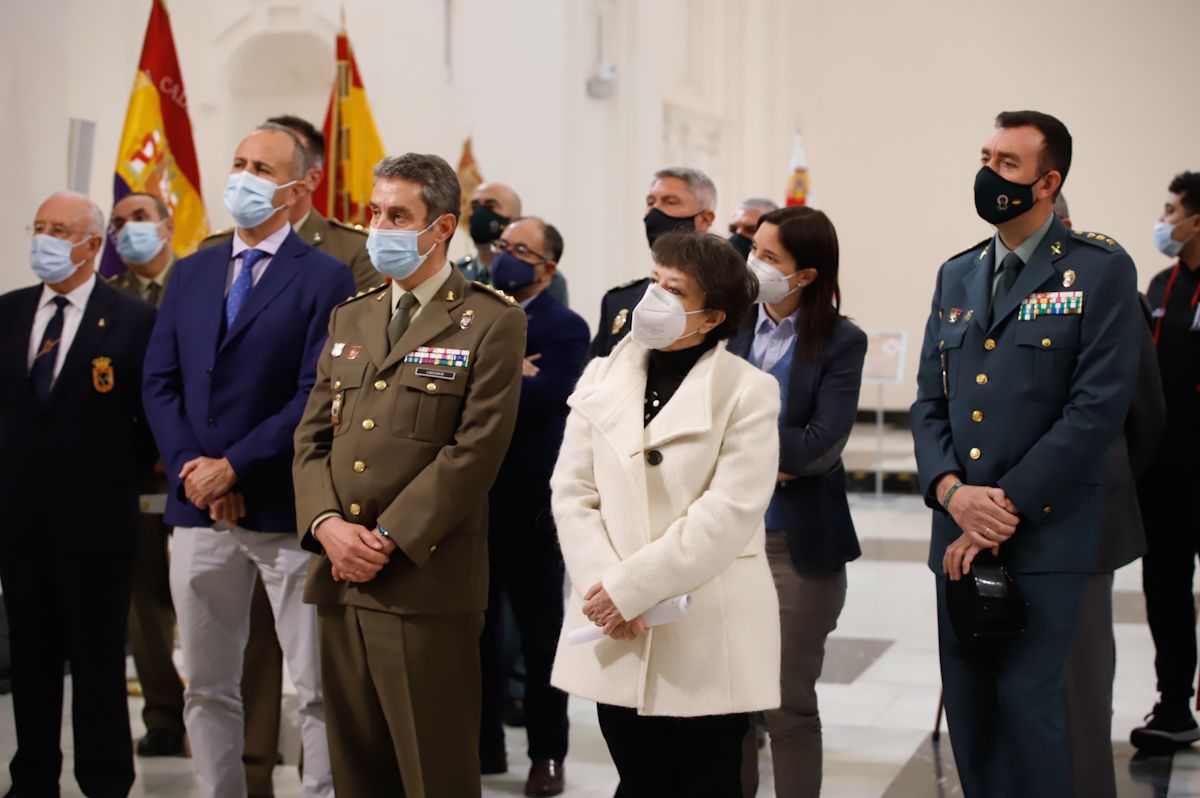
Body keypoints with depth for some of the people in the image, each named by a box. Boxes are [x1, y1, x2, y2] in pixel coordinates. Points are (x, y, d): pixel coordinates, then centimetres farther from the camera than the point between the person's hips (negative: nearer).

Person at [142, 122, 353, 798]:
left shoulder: (326, 278, -4)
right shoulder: (192, 273, 13)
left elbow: (316, 395, -12)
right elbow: (160, 382, 9)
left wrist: (233, 466, -14)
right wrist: (191, 468, -6)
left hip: (285, 512, -5)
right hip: (199, 511, 5)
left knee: (319, 689, 0)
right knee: (207, 688, 12)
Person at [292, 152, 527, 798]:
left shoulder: (491, 322, -3)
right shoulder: (350, 317, 17)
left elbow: (475, 450, -11)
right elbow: (313, 436, 14)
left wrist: (388, 540, -14)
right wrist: (326, 523, -5)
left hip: (427, 581, -6)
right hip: (341, 577, 6)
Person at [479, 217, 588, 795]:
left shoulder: (564, 328, -8)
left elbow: (541, 394, -24)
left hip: (528, 504, -5)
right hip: (471, 500, 6)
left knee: (540, 635, 7)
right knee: (476, 628, 13)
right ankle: (484, 744, 26)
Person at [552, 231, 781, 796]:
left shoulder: (747, 391, -6)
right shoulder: (601, 379, 8)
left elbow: (728, 514, -14)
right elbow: (572, 493, 4)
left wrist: (628, 588, -17)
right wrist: (601, 585, -12)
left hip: (708, 639, -3)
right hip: (616, 635, 3)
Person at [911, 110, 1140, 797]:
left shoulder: (1101, 270, -3)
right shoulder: (957, 276, 15)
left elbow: (1098, 407, -11)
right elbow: (930, 403, 12)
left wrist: (1007, 507, -14)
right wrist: (952, 491, -7)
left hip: (1049, 535, -5)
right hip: (959, 536, 6)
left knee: (1028, 703, -9)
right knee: (969, 709, 9)